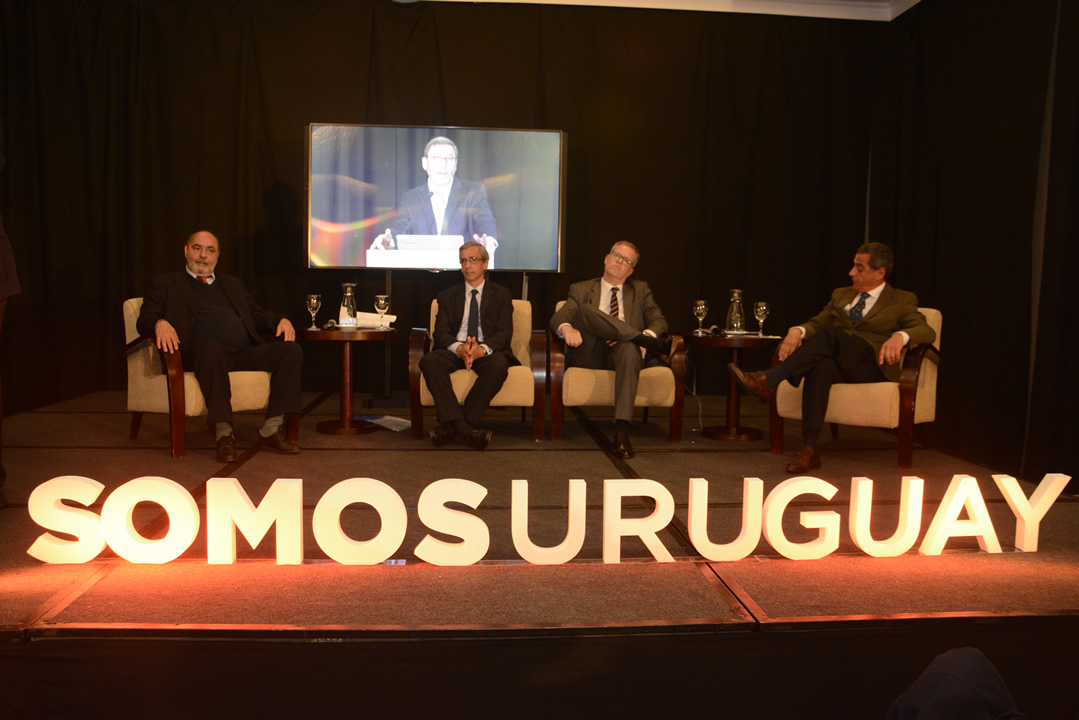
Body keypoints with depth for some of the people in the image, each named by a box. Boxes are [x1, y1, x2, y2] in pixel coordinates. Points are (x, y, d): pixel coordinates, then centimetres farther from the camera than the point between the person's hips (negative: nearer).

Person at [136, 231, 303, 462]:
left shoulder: (233, 283, 33)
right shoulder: (165, 283, 20)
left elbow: (256, 315, 28)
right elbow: (144, 320, 7)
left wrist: (280, 320, 5)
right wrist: (160, 324, -19)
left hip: (244, 353, 5)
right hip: (197, 354, -4)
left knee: (292, 350, -22)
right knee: (211, 347, -42)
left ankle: (271, 430, -22)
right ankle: (223, 433, -40)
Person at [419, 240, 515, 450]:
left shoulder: (501, 295, 15)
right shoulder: (447, 296, 19)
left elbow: (504, 333, 1)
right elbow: (441, 333, 5)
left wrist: (483, 348, -22)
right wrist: (459, 347, -19)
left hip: (487, 351, -1)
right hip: (455, 351, 2)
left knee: (498, 366, -37)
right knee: (429, 361, -31)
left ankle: (451, 424, -31)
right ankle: (461, 425, -37)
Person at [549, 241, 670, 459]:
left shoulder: (640, 290, 24)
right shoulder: (581, 289, 21)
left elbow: (659, 321, 11)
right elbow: (557, 317, 5)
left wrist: (646, 336, -14)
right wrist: (566, 327, -22)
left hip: (622, 352, 0)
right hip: (589, 355, 0)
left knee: (630, 348, -38)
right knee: (586, 309, -27)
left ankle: (622, 430, -45)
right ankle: (654, 344, -30)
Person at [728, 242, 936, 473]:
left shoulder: (902, 300, 15)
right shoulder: (841, 295, 28)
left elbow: (926, 331, -1)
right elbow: (816, 323, 18)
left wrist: (900, 336, -25)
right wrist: (798, 331, -8)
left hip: (872, 366, -3)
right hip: (837, 363, 3)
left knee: (830, 334, -33)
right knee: (821, 365, -37)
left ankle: (769, 380, -41)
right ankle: (809, 449, -43)